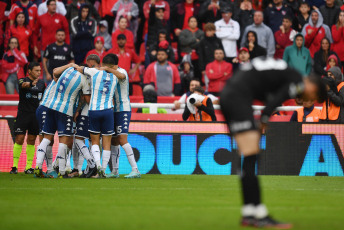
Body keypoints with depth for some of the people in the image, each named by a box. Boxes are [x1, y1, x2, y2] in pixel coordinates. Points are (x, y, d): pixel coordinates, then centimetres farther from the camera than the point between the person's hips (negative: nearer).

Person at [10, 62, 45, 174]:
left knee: (31, 140, 5)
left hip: (36, 114, 4)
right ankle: (14, 166, -2)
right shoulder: (23, 80, -6)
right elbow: (24, 85, -30)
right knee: (19, 139, -7)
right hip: (23, 113, -4)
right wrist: (31, 83, -50)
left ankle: (28, 167, 8)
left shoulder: (41, 83, 10)